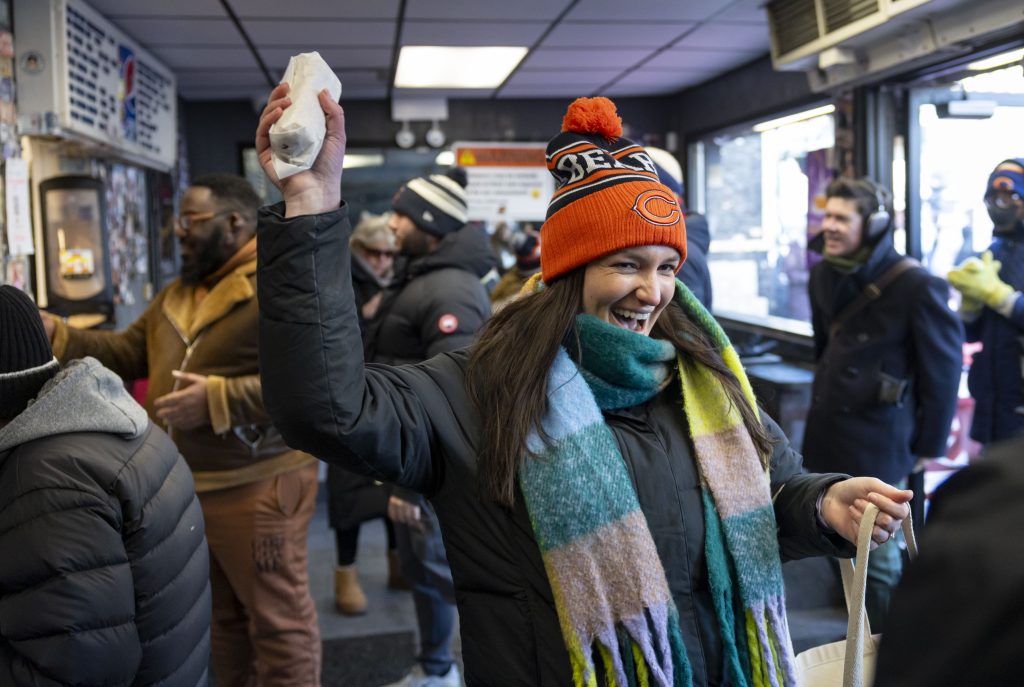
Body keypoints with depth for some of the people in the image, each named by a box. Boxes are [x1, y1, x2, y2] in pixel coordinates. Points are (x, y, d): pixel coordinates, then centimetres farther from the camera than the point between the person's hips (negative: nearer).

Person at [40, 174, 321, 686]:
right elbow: (127, 353, 17)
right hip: (185, 486, 9)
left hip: (256, 486, -8)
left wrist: (217, 399, -27)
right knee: (222, 616, 22)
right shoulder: (178, 292, 14)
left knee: (277, 620, 3)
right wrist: (55, 334, 4)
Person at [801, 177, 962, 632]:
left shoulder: (918, 287, -16)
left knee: (877, 556, 4)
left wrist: (929, 446, -7)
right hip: (826, 436, 7)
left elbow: (942, 372, -11)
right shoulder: (824, 275, 6)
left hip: (877, 444, -6)